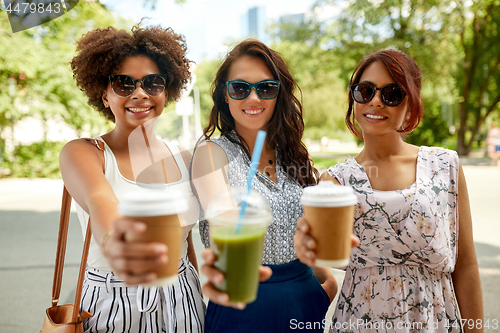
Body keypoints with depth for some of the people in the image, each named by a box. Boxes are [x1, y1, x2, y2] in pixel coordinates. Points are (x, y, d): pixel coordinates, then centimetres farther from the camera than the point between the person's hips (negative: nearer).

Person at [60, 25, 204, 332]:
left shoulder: (183, 159, 2)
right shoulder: (81, 153, -11)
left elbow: (186, 241, 8)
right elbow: (99, 202, -33)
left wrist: (205, 302, 6)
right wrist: (111, 242, -53)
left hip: (183, 305, 4)